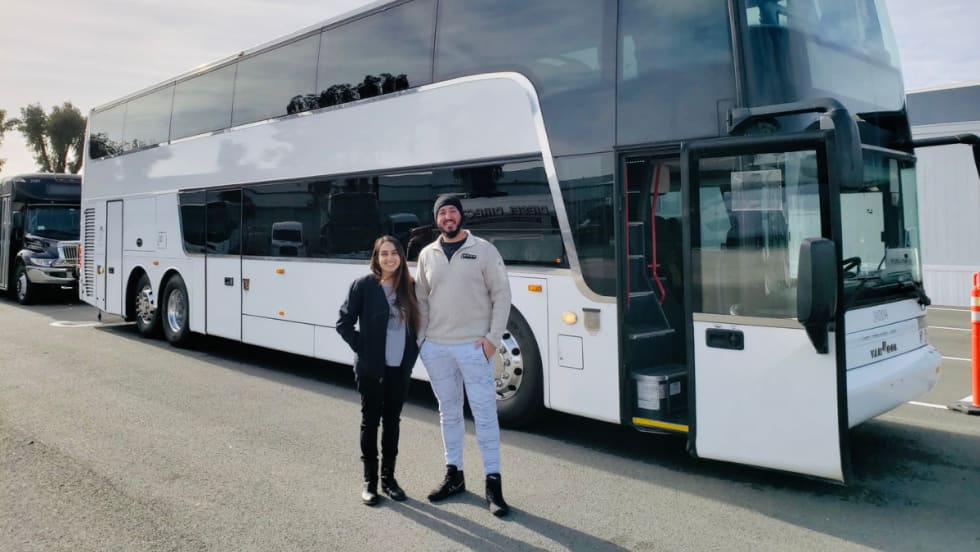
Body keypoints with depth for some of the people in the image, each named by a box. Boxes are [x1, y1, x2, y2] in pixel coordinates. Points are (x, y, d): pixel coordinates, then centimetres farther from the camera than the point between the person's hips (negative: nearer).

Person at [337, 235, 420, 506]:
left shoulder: (410, 286, 3)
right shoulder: (363, 286, -8)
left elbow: (417, 323, 13)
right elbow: (344, 324, -5)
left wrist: (412, 354, 3)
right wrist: (363, 350, -9)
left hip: (400, 368, 4)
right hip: (371, 368, -3)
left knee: (392, 421, 12)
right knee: (370, 421, 6)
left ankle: (389, 478, 23)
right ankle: (369, 481, 16)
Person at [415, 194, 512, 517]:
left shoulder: (483, 249, -2)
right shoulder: (427, 254, 8)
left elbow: (501, 294, -3)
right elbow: (421, 299, 13)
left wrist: (493, 338, -9)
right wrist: (420, 339, 4)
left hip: (474, 347, -3)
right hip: (436, 348, 4)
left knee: (484, 413, -1)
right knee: (449, 413, 14)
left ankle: (493, 483, 6)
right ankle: (454, 475, 26)